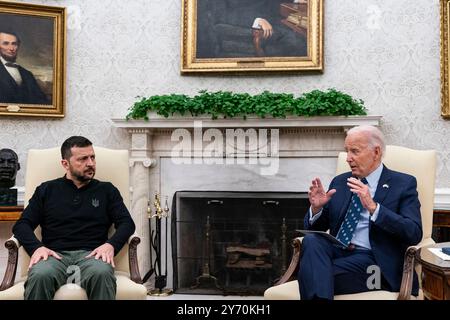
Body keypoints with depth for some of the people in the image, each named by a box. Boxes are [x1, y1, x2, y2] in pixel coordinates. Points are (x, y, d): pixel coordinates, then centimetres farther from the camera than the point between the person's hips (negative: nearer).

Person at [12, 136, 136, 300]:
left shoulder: (107, 190, 17)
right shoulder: (46, 190, 18)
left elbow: (127, 223, 8)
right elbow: (22, 224, 12)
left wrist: (111, 245, -13)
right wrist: (36, 247, -10)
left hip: (91, 255, 0)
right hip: (55, 255, 1)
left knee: (102, 273, -37)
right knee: (39, 275, -36)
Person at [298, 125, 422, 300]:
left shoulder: (403, 183, 4)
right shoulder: (339, 182, 16)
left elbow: (414, 234, -11)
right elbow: (314, 227, 18)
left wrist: (373, 207, -22)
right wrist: (317, 208, -5)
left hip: (371, 258, -5)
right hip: (335, 252, 5)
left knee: (312, 274, -31)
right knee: (311, 240, -29)